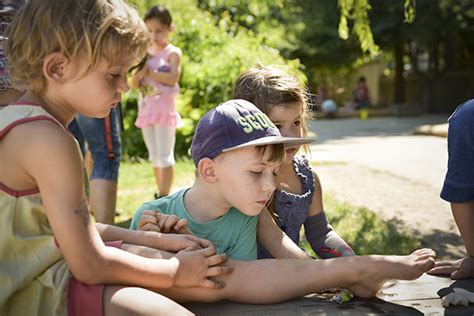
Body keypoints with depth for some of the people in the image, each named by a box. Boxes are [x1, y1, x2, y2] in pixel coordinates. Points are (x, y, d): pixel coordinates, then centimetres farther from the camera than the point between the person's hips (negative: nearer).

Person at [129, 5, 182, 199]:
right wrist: (139, 73, -11)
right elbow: (133, 85, 9)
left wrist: (150, 72, -13)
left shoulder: (173, 53, -3)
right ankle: (160, 196, 21)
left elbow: (173, 78, -19)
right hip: (146, 108, 7)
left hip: (164, 107, -7)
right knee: (154, 156, 12)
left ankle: (164, 198, -5)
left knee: (165, 154, -7)